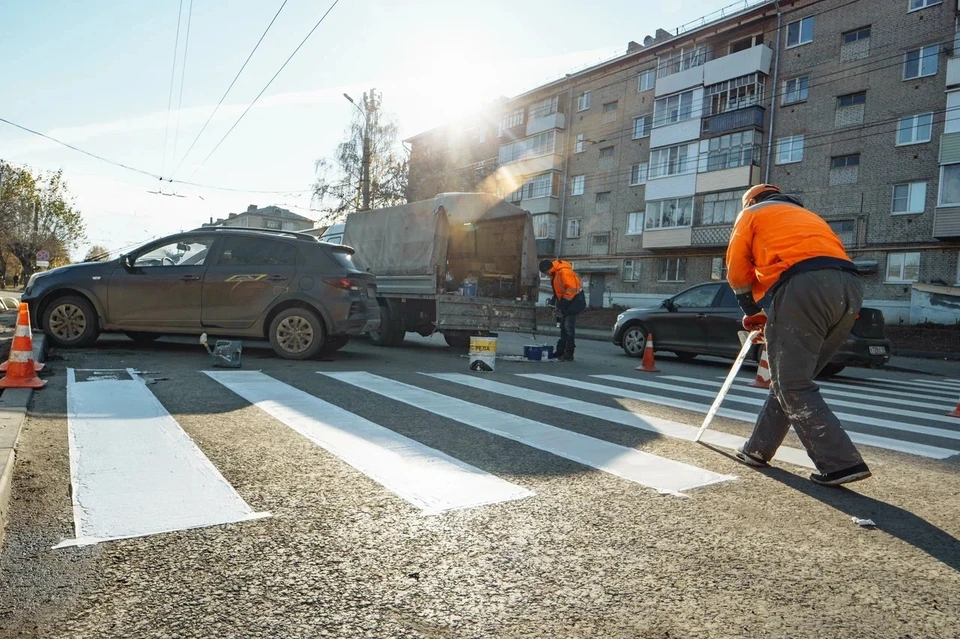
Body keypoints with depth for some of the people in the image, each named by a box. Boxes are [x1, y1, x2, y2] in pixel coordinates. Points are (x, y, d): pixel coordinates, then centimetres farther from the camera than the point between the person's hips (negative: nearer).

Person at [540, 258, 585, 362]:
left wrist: (564, 301, -22)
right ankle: (560, 351, 22)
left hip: (574, 300, -10)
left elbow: (572, 289, -28)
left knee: (569, 327, -10)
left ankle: (569, 354, -7)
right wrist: (555, 298, 9)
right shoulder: (554, 272, 5)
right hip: (566, 301, 10)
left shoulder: (564, 272, -26)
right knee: (563, 326, 14)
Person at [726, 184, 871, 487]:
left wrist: (751, 311, 31)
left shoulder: (752, 214, 21)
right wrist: (774, 319, 35)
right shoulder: (808, 215, 39)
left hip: (803, 287, -7)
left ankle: (841, 463, -9)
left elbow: (738, 271, 15)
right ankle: (759, 449, 23)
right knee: (792, 379, 15)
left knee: (793, 385, -2)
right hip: (850, 287, 7)